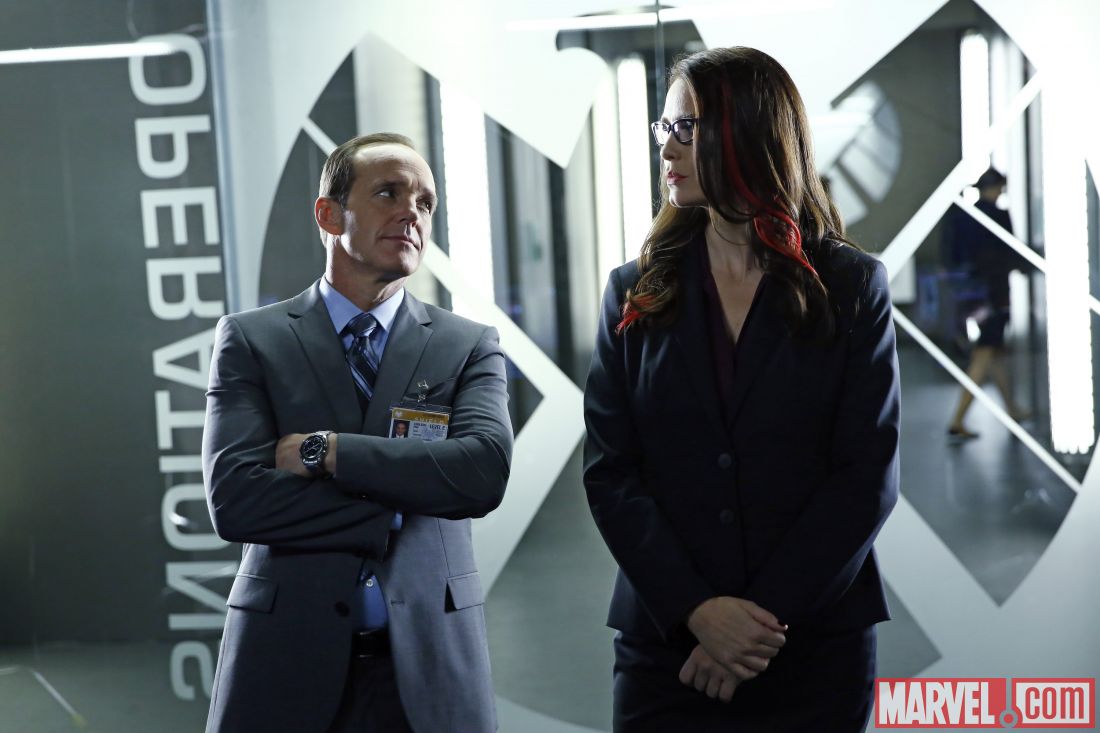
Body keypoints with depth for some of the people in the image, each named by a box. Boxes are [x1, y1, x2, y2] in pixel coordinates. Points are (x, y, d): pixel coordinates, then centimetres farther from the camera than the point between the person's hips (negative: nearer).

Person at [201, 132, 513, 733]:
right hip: (288, 661, -1)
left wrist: (323, 451, -14)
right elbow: (233, 497, -10)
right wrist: (393, 514, -12)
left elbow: (485, 470, -12)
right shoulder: (250, 340, 3)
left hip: (426, 666, 1)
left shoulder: (469, 346, 5)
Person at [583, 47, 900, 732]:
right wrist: (695, 610, -14)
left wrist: (766, 617, -13)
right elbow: (610, 472, -1)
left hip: (817, 650, -1)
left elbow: (868, 475, -5)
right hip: (665, 645, 1)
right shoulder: (636, 293, 6)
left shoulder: (851, 285, 1)